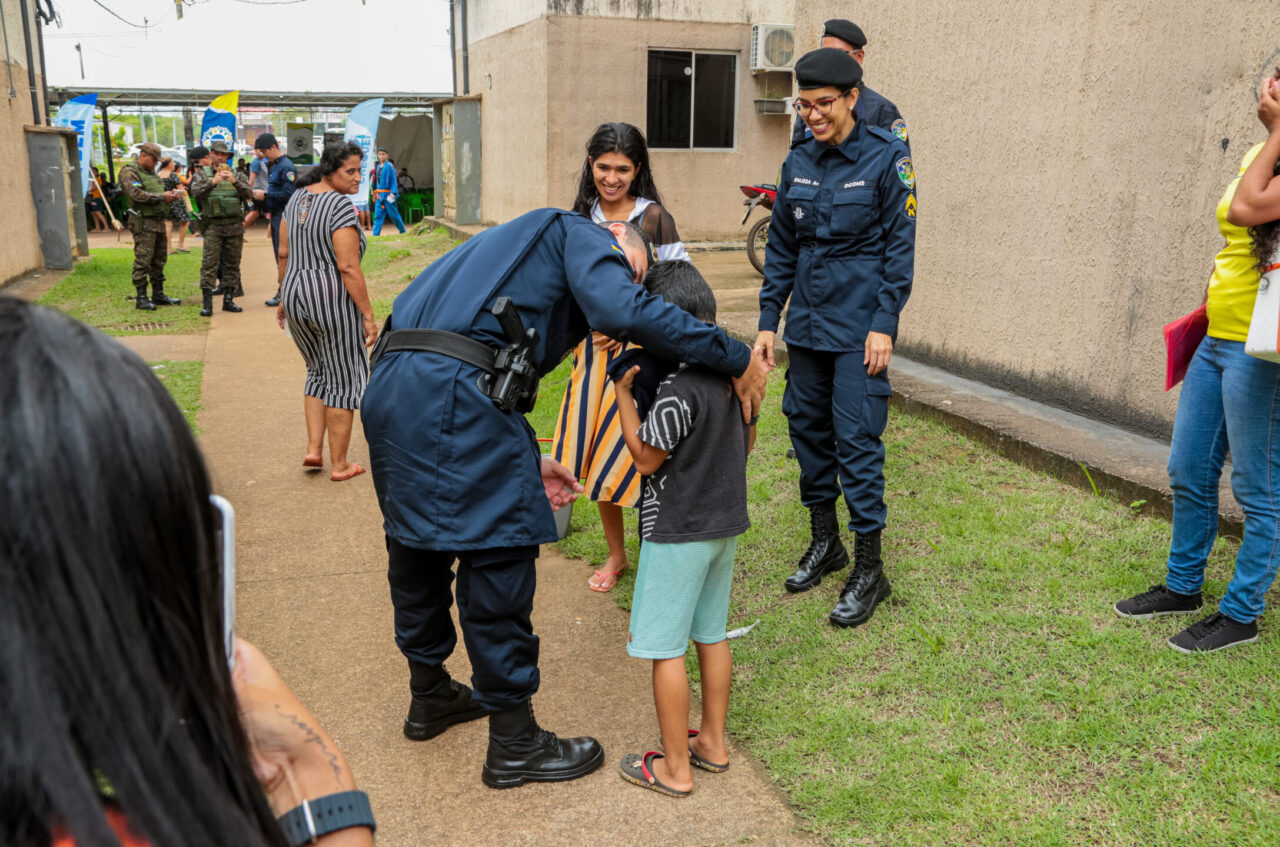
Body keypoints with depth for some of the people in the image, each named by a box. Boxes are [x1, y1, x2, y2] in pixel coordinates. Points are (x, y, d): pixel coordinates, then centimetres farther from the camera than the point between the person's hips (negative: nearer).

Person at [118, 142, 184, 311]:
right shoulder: (129, 171, -8)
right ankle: (141, 298, -5)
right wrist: (162, 197, -18)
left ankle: (158, 294, 21)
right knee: (143, 260, -8)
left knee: (159, 259, 13)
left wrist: (170, 193, 6)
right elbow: (137, 194, -21)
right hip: (143, 223, -9)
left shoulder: (151, 172, 20)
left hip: (158, 221, 9)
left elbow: (159, 192, 27)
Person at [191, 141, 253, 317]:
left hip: (235, 226, 2)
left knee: (232, 264, 6)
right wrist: (213, 182, -26)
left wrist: (234, 181, -22)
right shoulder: (202, 174, 7)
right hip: (213, 227, -2)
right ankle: (207, 304, -9)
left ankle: (228, 300, 15)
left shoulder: (237, 175, 10)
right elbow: (196, 192, -10)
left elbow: (248, 194, -6)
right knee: (209, 264, -8)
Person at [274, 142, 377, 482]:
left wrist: (284, 298, 20)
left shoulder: (297, 198, 9)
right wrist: (368, 315, -16)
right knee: (344, 380, 5)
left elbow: (284, 254, 12)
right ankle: (340, 465, 13)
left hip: (296, 292, 8)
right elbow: (348, 267, -19)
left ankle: (313, 449, 18)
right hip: (333, 299, -7)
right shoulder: (341, 205, -15)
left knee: (318, 371, 24)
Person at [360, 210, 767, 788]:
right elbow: (621, 311, -18)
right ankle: (514, 744, 15)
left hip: (387, 389, 10)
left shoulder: (518, 245, 32)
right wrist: (737, 358, -11)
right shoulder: (581, 234, 6)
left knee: (415, 546, 22)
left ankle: (429, 695, 43)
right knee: (497, 557, 1)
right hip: (453, 398, -10)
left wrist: (529, 466, 23)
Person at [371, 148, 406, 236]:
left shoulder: (390, 166, -7)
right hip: (379, 195, 6)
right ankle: (375, 234, -3)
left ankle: (403, 231, 20)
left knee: (393, 214, 3)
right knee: (378, 215, -1)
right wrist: (375, 192, 16)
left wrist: (393, 192, -18)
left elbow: (393, 180, -10)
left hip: (388, 194, -6)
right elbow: (376, 181, 19)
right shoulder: (377, 166, 13)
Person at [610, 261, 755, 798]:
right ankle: (712, 742, 33)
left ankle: (675, 768, 15)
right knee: (711, 634, 19)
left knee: (664, 648, 4)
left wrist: (623, 391, -10)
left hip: (677, 532, -8)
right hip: (726, 522, 8)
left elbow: (646, 457, -15)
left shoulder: (678, 388, -25)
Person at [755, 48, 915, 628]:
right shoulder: (798, 164, 9)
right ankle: (824, 542, 29)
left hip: (858, 327, -6)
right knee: (807, 426, 11)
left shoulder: (885, 158, -6)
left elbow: (899, 246, -7)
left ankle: (869, 569, 6)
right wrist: (768, 321, 9)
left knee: (856, 438, -6)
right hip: (807, 321, 6)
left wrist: (884, 325, -13)